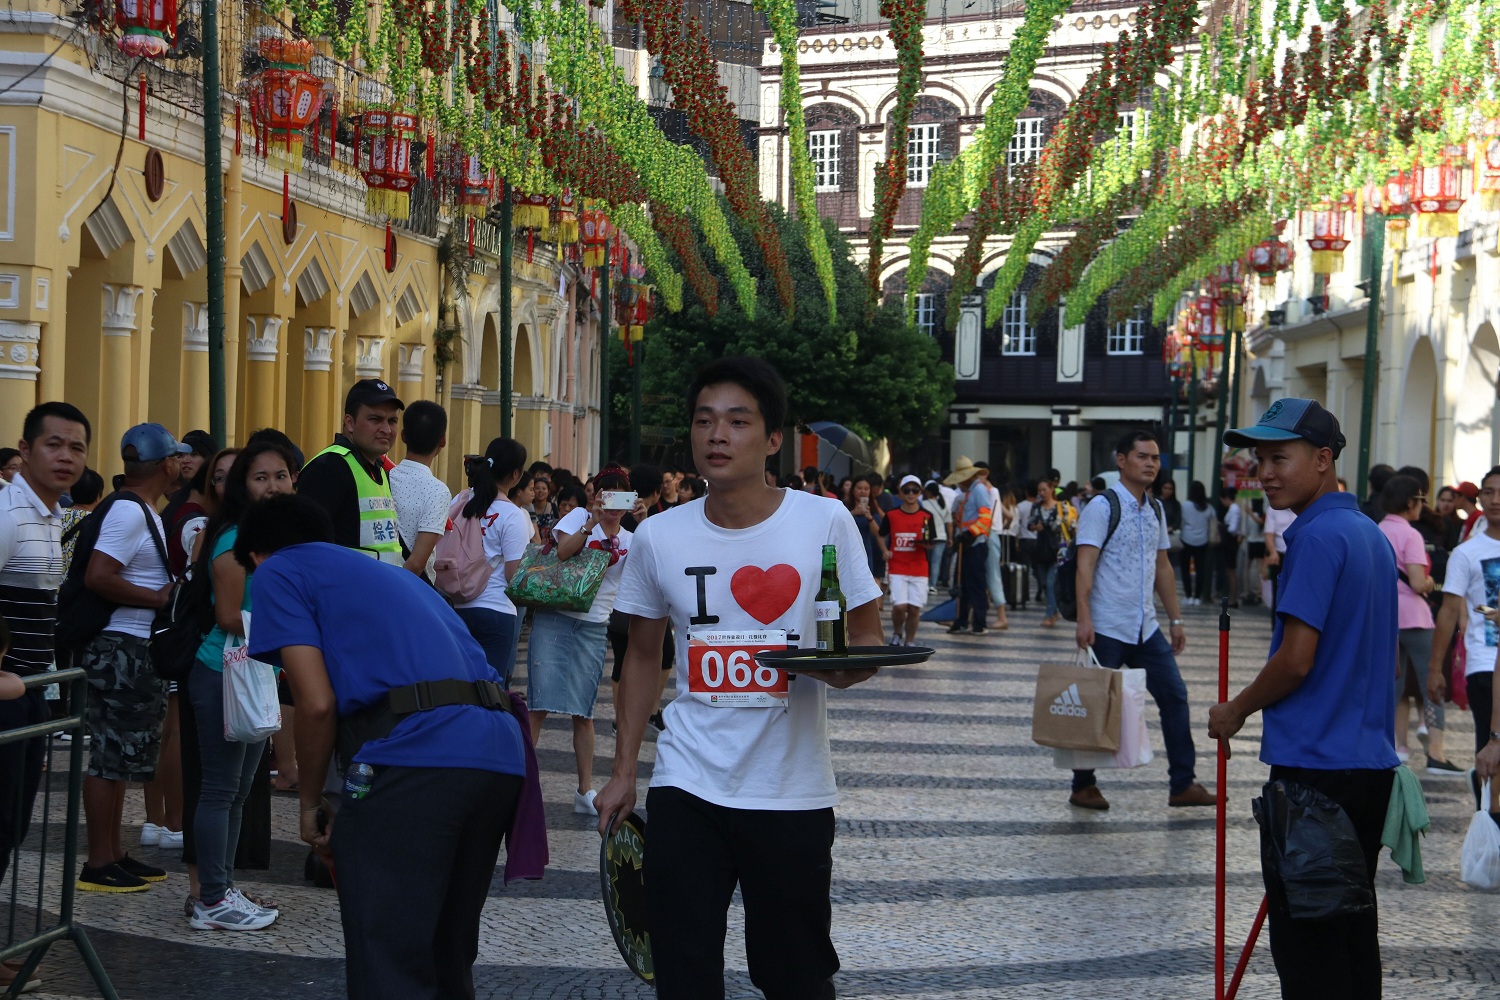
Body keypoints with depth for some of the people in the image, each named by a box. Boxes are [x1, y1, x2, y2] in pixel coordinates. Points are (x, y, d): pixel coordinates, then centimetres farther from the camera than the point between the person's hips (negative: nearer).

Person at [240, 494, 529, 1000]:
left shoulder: (277, 572, 12)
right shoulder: (389, 573, 34)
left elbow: (317, 703, -1)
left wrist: (310, 802, 13)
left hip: (412, 758, -8)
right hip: (503, 754, 8)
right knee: (448, 958, 20)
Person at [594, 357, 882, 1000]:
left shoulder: (825, 523, -6)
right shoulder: (658, 538, 1)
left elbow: (868, 638, 3)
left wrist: (842, 666, -20)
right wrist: (622, 772, 11)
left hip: (793, 794, -1)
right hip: (686, 788, 2)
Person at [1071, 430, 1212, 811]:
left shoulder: (1155, 510, 13)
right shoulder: (1103, 507, -10)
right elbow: (1085, 565, -16)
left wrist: (1175, 619, 16)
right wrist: (1084, 619, -25)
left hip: (1146, 628, 7)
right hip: (1108, 629, -7)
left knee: (1174, 695, 5)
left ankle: (1182, 784, 11)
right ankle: (1083, 786, 12)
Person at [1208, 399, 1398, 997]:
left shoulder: (1317, 538, -15)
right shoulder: (1372, 535, 13)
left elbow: (1296, 660, -19)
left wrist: (1235, 712, -3)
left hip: (1313, 766, -9)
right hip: (1371, 761, 9)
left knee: (1306, 946, -3)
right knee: (1353, 930, 15)